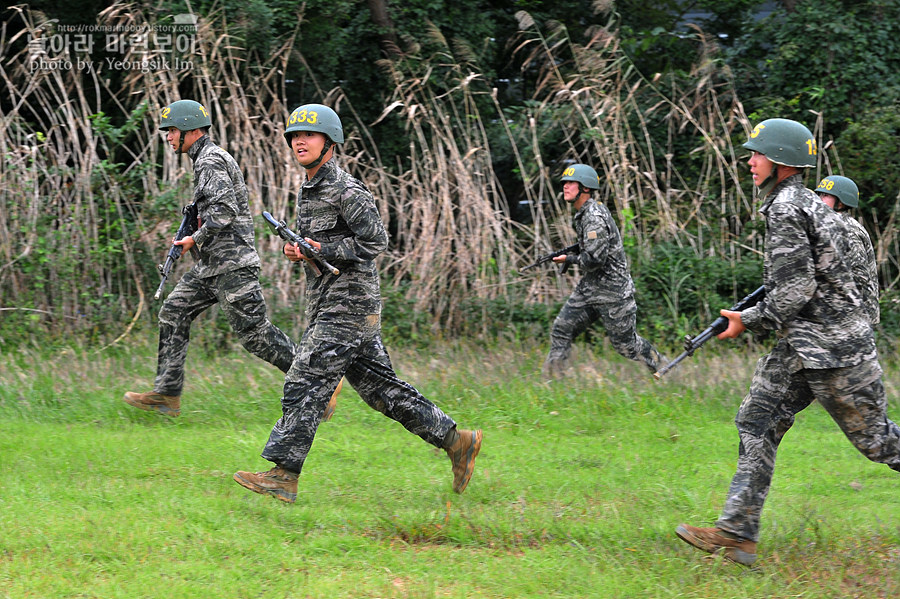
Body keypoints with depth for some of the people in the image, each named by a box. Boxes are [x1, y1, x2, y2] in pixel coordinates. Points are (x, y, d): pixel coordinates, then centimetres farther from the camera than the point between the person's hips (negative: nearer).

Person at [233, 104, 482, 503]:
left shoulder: (346, 191, -12)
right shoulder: (309, 190, 16)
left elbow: (376, 241, -14)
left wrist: (324, 251, -18)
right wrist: (296, 251, 3)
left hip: (348, 306, -10)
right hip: (325, 306, 10)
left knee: (305, 386, -12)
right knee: (381, 388, 11)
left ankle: (283, 477, -13)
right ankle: (456, 441, 17)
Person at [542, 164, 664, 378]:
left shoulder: (594, 217, -22)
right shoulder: (582, 214, 9)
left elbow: (595, 259, -28)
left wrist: (570, 259, -13)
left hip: (613, 290, -9)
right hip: (589, 287, 10)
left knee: (625, 344, 1)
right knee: (561, 328, 1)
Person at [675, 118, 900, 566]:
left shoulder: (786, 209, -17)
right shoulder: (804, 202, 14)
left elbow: (797, 289, -22)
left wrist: (750, 322, -12)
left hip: (830, 342, -10)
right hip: (802, 344, 10)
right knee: (757, 421, 2)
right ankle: (736, 533, -3)